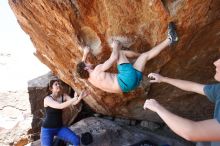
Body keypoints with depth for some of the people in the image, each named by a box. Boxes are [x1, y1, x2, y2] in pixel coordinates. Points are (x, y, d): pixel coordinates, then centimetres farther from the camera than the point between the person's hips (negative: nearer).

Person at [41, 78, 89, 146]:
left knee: (76, 141, -14)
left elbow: (74, 103, -23)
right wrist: (74, 99, -52)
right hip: (47, 129, -4)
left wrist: (80, 97, -45)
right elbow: (60, 106, -37)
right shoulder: (47, 99, -20)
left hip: (60, 127, 4)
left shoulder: (64, 96, -5)